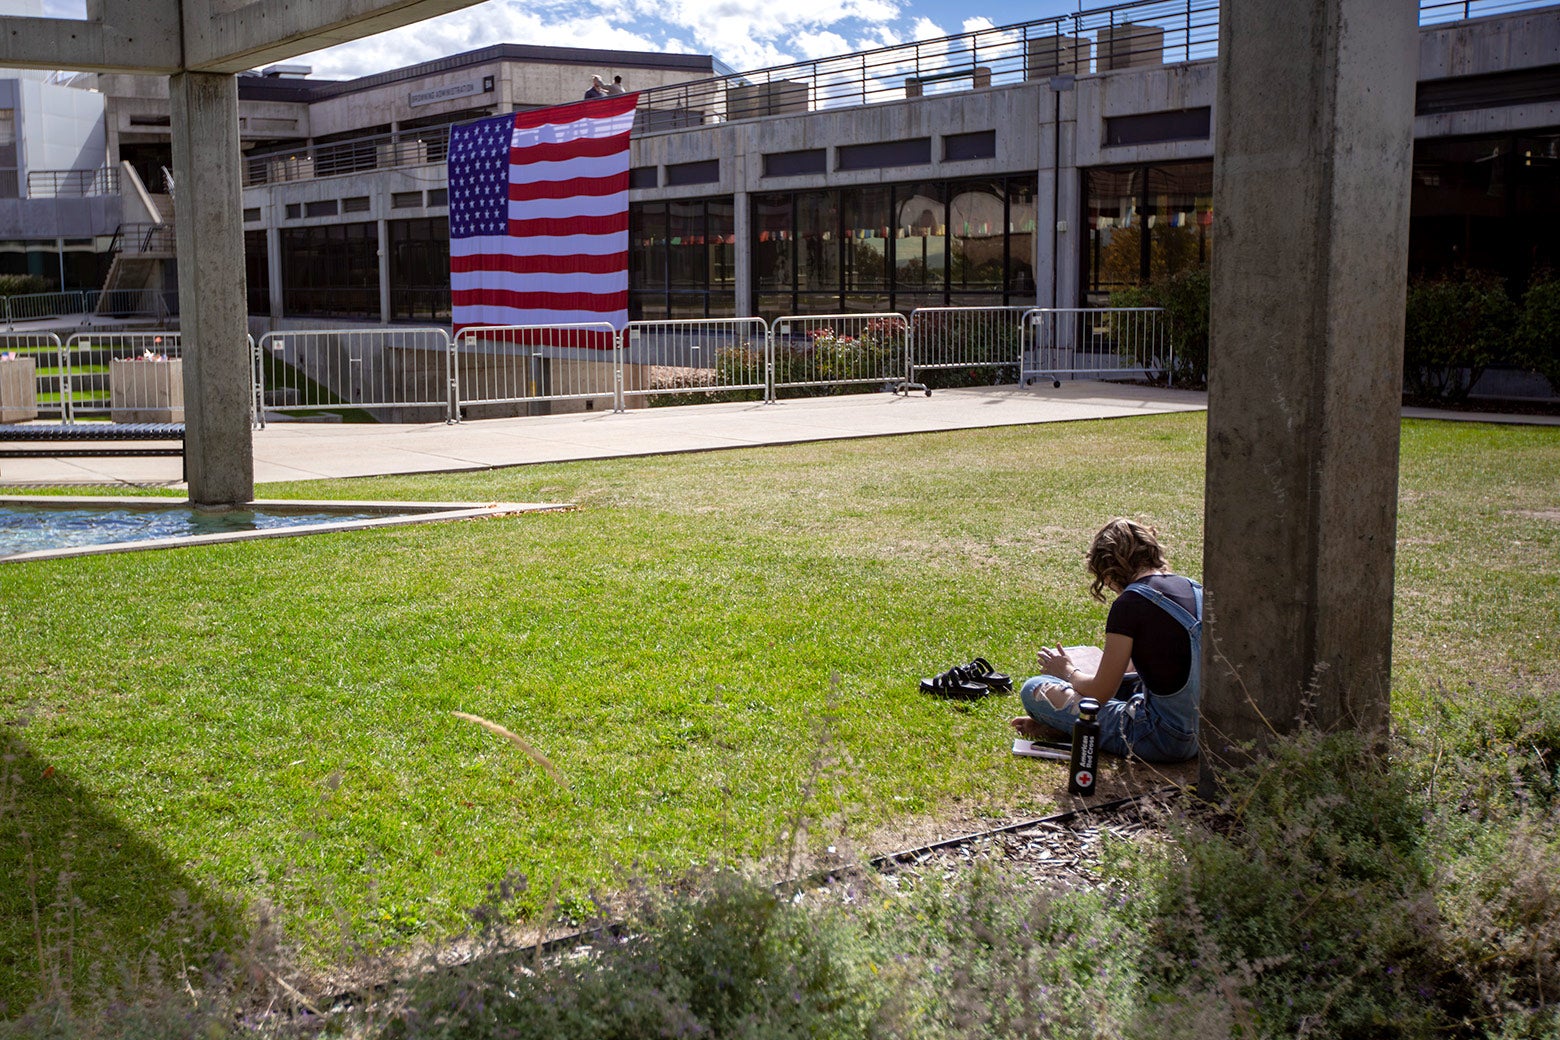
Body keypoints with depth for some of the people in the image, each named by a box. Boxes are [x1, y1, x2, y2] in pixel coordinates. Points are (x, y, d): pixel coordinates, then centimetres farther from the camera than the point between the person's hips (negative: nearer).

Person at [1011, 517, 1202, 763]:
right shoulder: (1194, 589, 7)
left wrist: (1068, 672, 12)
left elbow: (1101, 693, -10)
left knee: (1034, 690, -4)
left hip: (1163, 741, -9)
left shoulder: (1131, 602, -17)